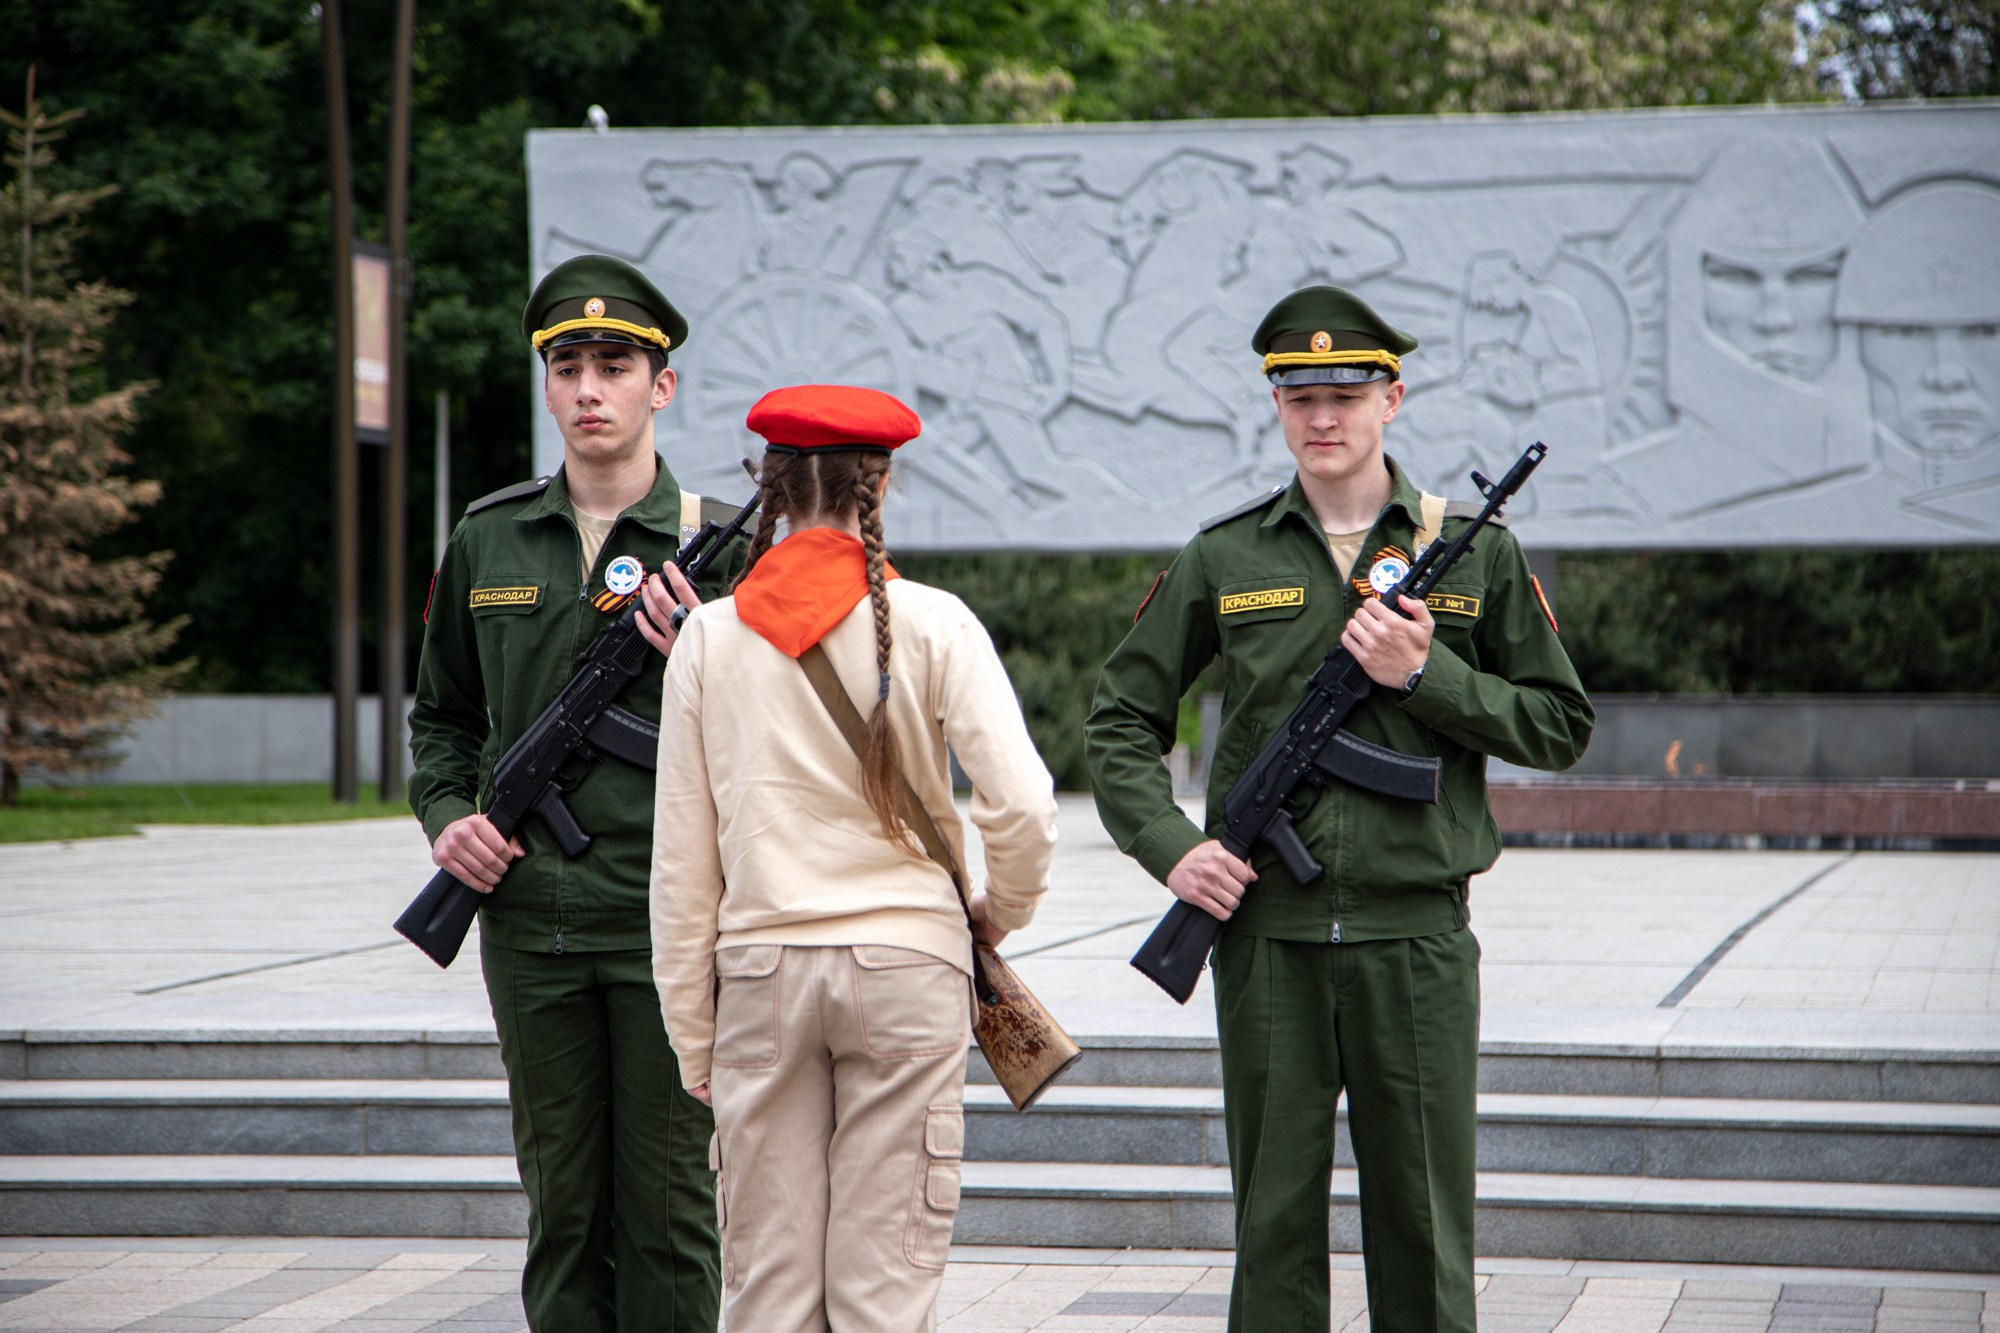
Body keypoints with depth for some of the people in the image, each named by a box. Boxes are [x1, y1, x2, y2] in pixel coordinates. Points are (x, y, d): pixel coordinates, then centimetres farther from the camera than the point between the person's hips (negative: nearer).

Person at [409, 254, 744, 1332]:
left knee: (669, 1204, 1)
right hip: (531, 920, 3)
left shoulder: (720, 546, 1)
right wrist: (448, 817, 2)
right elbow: (441, 715, 20)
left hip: (671, 925, -3)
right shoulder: (488, 542, 9)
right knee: (560, 1204, 9)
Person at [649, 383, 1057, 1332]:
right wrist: (1000, 914, 10)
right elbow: (1020, 804, -11)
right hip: (905, 960, -2)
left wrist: (691, 1032, 11)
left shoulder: (711, 632, 2)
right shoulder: (929, 622, -4)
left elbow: (681, 853, 4)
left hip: (759, 968, 2)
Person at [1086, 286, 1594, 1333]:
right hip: (1266, 938, 1)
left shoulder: (1473, 552, 5)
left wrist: (1425, 675, -9)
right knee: (1273, 1219, 6)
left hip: (1416, 934, -1)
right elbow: (1120, 718, 11)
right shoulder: (1223, 559, 6)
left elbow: (1560, 726, 5)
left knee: (1422, 1225, 5)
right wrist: (1169, 847, -4)